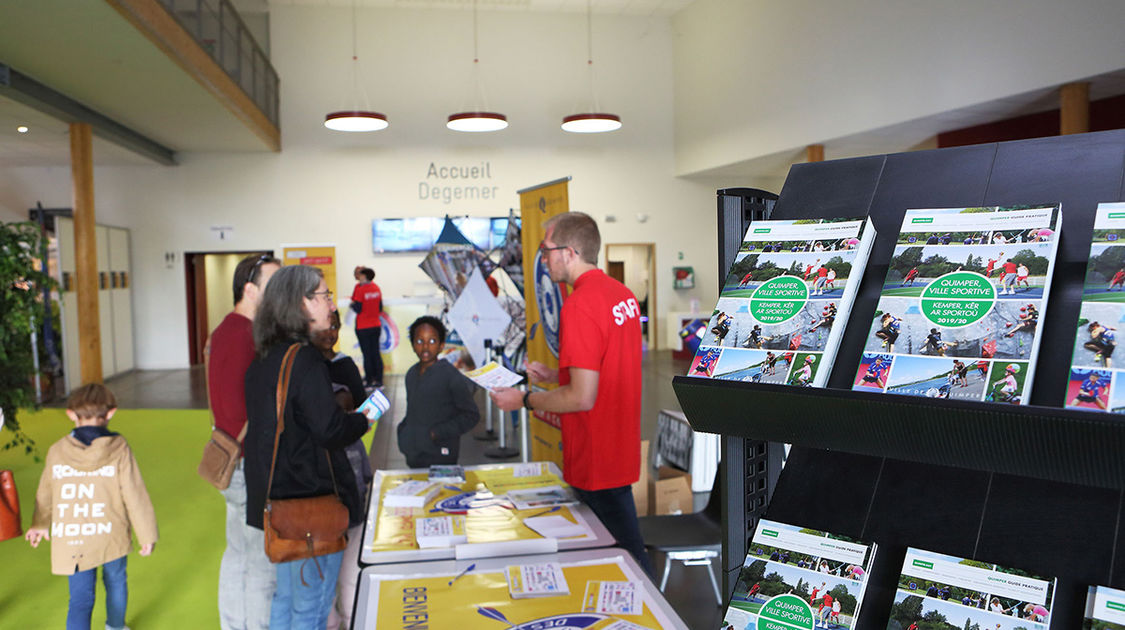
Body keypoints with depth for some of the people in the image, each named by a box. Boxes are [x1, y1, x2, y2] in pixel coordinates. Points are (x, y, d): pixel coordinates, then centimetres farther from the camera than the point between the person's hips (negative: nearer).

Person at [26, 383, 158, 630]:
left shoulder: (57, 451, -3)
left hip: (72, 542, 1)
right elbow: (135, 495, -10)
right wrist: (147, 535, 0)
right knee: (115, 582, 23)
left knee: (80, 599, 4)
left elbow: (46, 494, 12)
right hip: (112, 537, -1)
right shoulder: (119, 449, -12)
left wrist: (40, 524, 31)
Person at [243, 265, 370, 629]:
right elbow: (329, 429, -23)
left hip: (278, 496, 9)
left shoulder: (264, 358, 8)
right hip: (312, 499, -9)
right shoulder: (304, 359, -20)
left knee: (286, 596, 22)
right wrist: (362, 421, -4)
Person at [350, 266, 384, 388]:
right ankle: (378, 380, 11)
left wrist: (352, 304, 3)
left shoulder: (360, 289, -15)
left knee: (367, 354, 1)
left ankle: (369, 380, 5)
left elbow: (358, 309, -16)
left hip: (363, 327, -6)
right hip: (376, 325, 6)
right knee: (376, 353, 9)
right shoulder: (376, 288, 5)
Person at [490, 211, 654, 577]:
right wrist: (553, 376, 15)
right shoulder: (622, 294, 7)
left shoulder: (579, 305, -23)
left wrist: (524, 400, -11)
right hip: (622, 450, 9)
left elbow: (582, 398, -24)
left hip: (595, 461, -9)